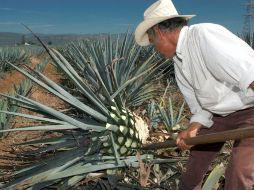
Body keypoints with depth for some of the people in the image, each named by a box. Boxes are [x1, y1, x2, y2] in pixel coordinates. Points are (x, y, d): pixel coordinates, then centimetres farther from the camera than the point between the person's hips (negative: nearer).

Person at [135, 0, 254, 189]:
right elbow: (200, 107, 4)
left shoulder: (204, 34, -26)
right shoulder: (179, 64, 2)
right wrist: (192, 130, -14)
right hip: (218, 113, 8)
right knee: (195, 162, 17)